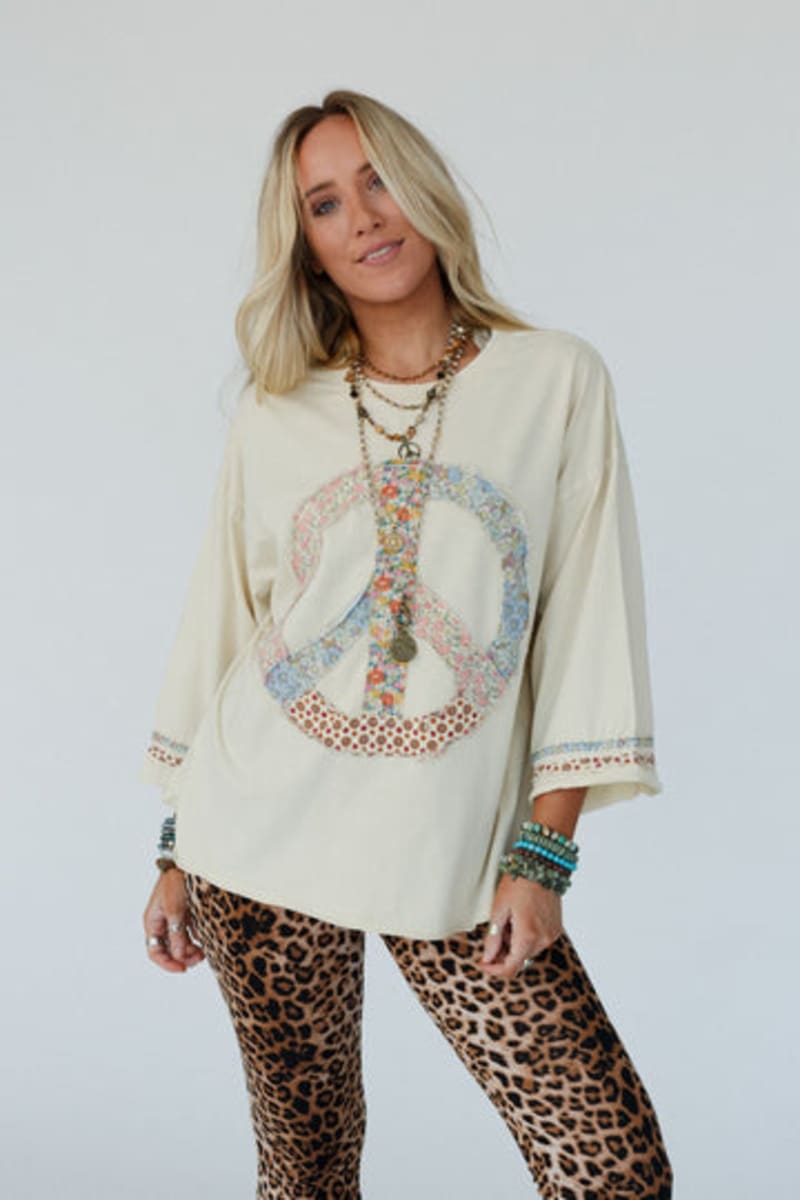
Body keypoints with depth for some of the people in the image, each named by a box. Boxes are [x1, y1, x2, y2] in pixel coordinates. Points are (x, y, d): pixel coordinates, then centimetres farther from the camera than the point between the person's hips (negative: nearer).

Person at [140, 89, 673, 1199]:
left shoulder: (559, 379, 1)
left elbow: (590, 620, -1)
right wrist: (178, 853, 10)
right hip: (260, 845, 1)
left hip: (452, 861, -1)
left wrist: (542, 854, -6)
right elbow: (215, 626, 10)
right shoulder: (274, 416, 5)